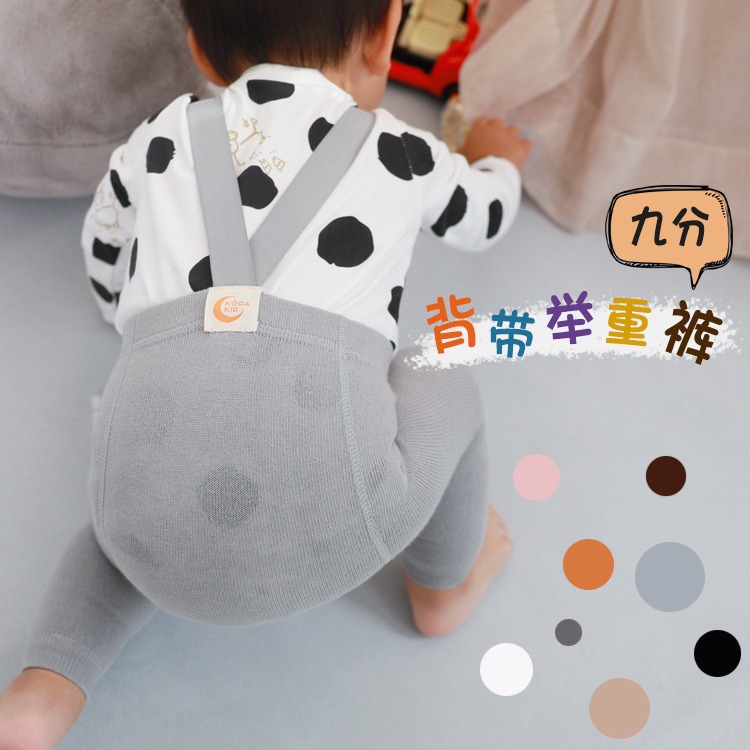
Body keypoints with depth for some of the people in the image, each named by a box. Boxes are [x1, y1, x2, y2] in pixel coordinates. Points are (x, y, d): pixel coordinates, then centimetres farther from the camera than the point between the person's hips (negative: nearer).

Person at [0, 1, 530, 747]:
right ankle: (445, 586, 43)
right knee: (445, 391, 24)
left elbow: (105, 266, 39)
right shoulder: (399, 152, 16)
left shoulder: (161, 138, 21)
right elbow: (485, 216, 38)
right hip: (326, 522, -2)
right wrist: (496, 158, 62)